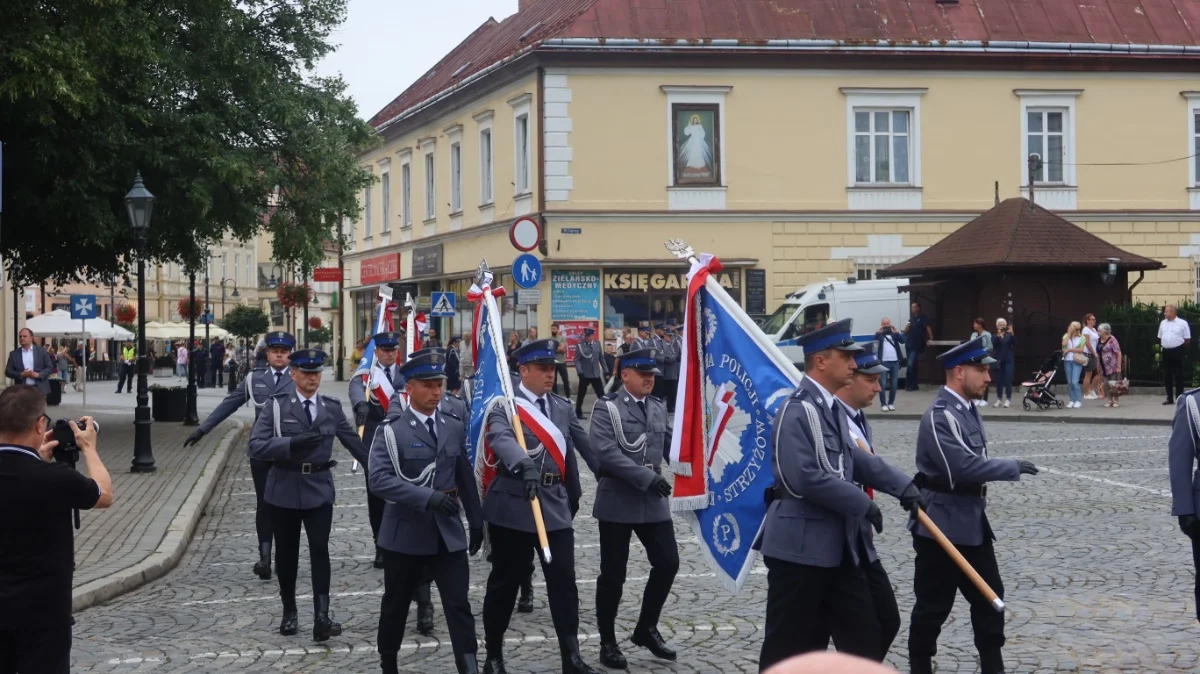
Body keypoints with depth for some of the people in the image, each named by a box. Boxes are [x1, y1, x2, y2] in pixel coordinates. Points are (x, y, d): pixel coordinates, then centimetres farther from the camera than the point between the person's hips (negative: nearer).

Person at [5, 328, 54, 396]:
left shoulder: (41, 351, 5)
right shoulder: (14, 354, 7)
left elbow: (50, 367, 5)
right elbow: (8, 371, 6)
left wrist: (38, 374, -12)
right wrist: (21, 375, -11)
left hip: (40, 389, 0)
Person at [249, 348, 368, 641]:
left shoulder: (332, 408, 7)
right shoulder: (276, 406, -1)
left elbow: (354, 442, 13)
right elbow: (256, 446, -11)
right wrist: (292, 443, -24)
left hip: (319, 488, 0)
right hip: (285, 488, 0)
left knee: (320, 550, -11)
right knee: (286, 552, 9)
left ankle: (322, 617, -14)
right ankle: (289, 611, 25)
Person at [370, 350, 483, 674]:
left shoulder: (455, 426, 6)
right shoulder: (392, 430, -9)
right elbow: (378, 479, -21)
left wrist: (476, 519, 14)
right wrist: (428, 497, -29)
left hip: (448, 532, 3)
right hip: (406, 532, -3)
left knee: (459, 605, -5)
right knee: (396, 605, 13)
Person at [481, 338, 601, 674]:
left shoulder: (562, 407, 12)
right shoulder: (504, 405, -7)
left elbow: (585, 446, 13)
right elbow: (501, 439, -27)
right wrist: (525, 465, -45)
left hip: (556, 506, 4)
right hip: (513, 506, -4)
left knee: (564, 582, 2)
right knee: (505, 582, 6)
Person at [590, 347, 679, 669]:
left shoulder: (658, 407, 9)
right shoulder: (607, 407, -9)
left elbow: (668, 443, 12)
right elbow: (606, 452, -20)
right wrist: (647, 477, -24)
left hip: (654, 501, 5)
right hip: (618, 501, -5)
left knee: (668, 563, 5)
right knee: (613, 574, 3)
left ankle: (646, 628, 23)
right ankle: (608, 643, 16)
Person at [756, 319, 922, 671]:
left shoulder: (833, 407, 13)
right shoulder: (797, 410, -18)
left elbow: (855, 458, 16)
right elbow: (805, 477, -27)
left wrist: (903, 485, 2)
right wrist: (863, 503, -20)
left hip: (839, 546, 10)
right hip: (800, 546, -10)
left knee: (863, 635, 13)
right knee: (791, 643, 1)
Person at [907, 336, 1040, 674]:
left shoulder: (968, 409, 9)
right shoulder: (939, 415, -20)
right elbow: (963, 467, -28)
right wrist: (1012, 467, -19)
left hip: (971, 522, 9)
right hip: (941, 525, -9)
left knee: (989, 596, 11)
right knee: (933, 605, 3)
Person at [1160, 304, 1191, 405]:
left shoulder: (1182, 323, -5)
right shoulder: (1163, 323, 10)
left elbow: (1187, 339, -2)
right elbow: (1160, 337, 20)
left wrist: (1181, 348, -1)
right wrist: (1162, 345, 9)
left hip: (1177, 351, -5)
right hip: (1166, 351, 5)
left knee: (1178, 376, -2)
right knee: (1167, 375, 7)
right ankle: (1170, 398, 14)